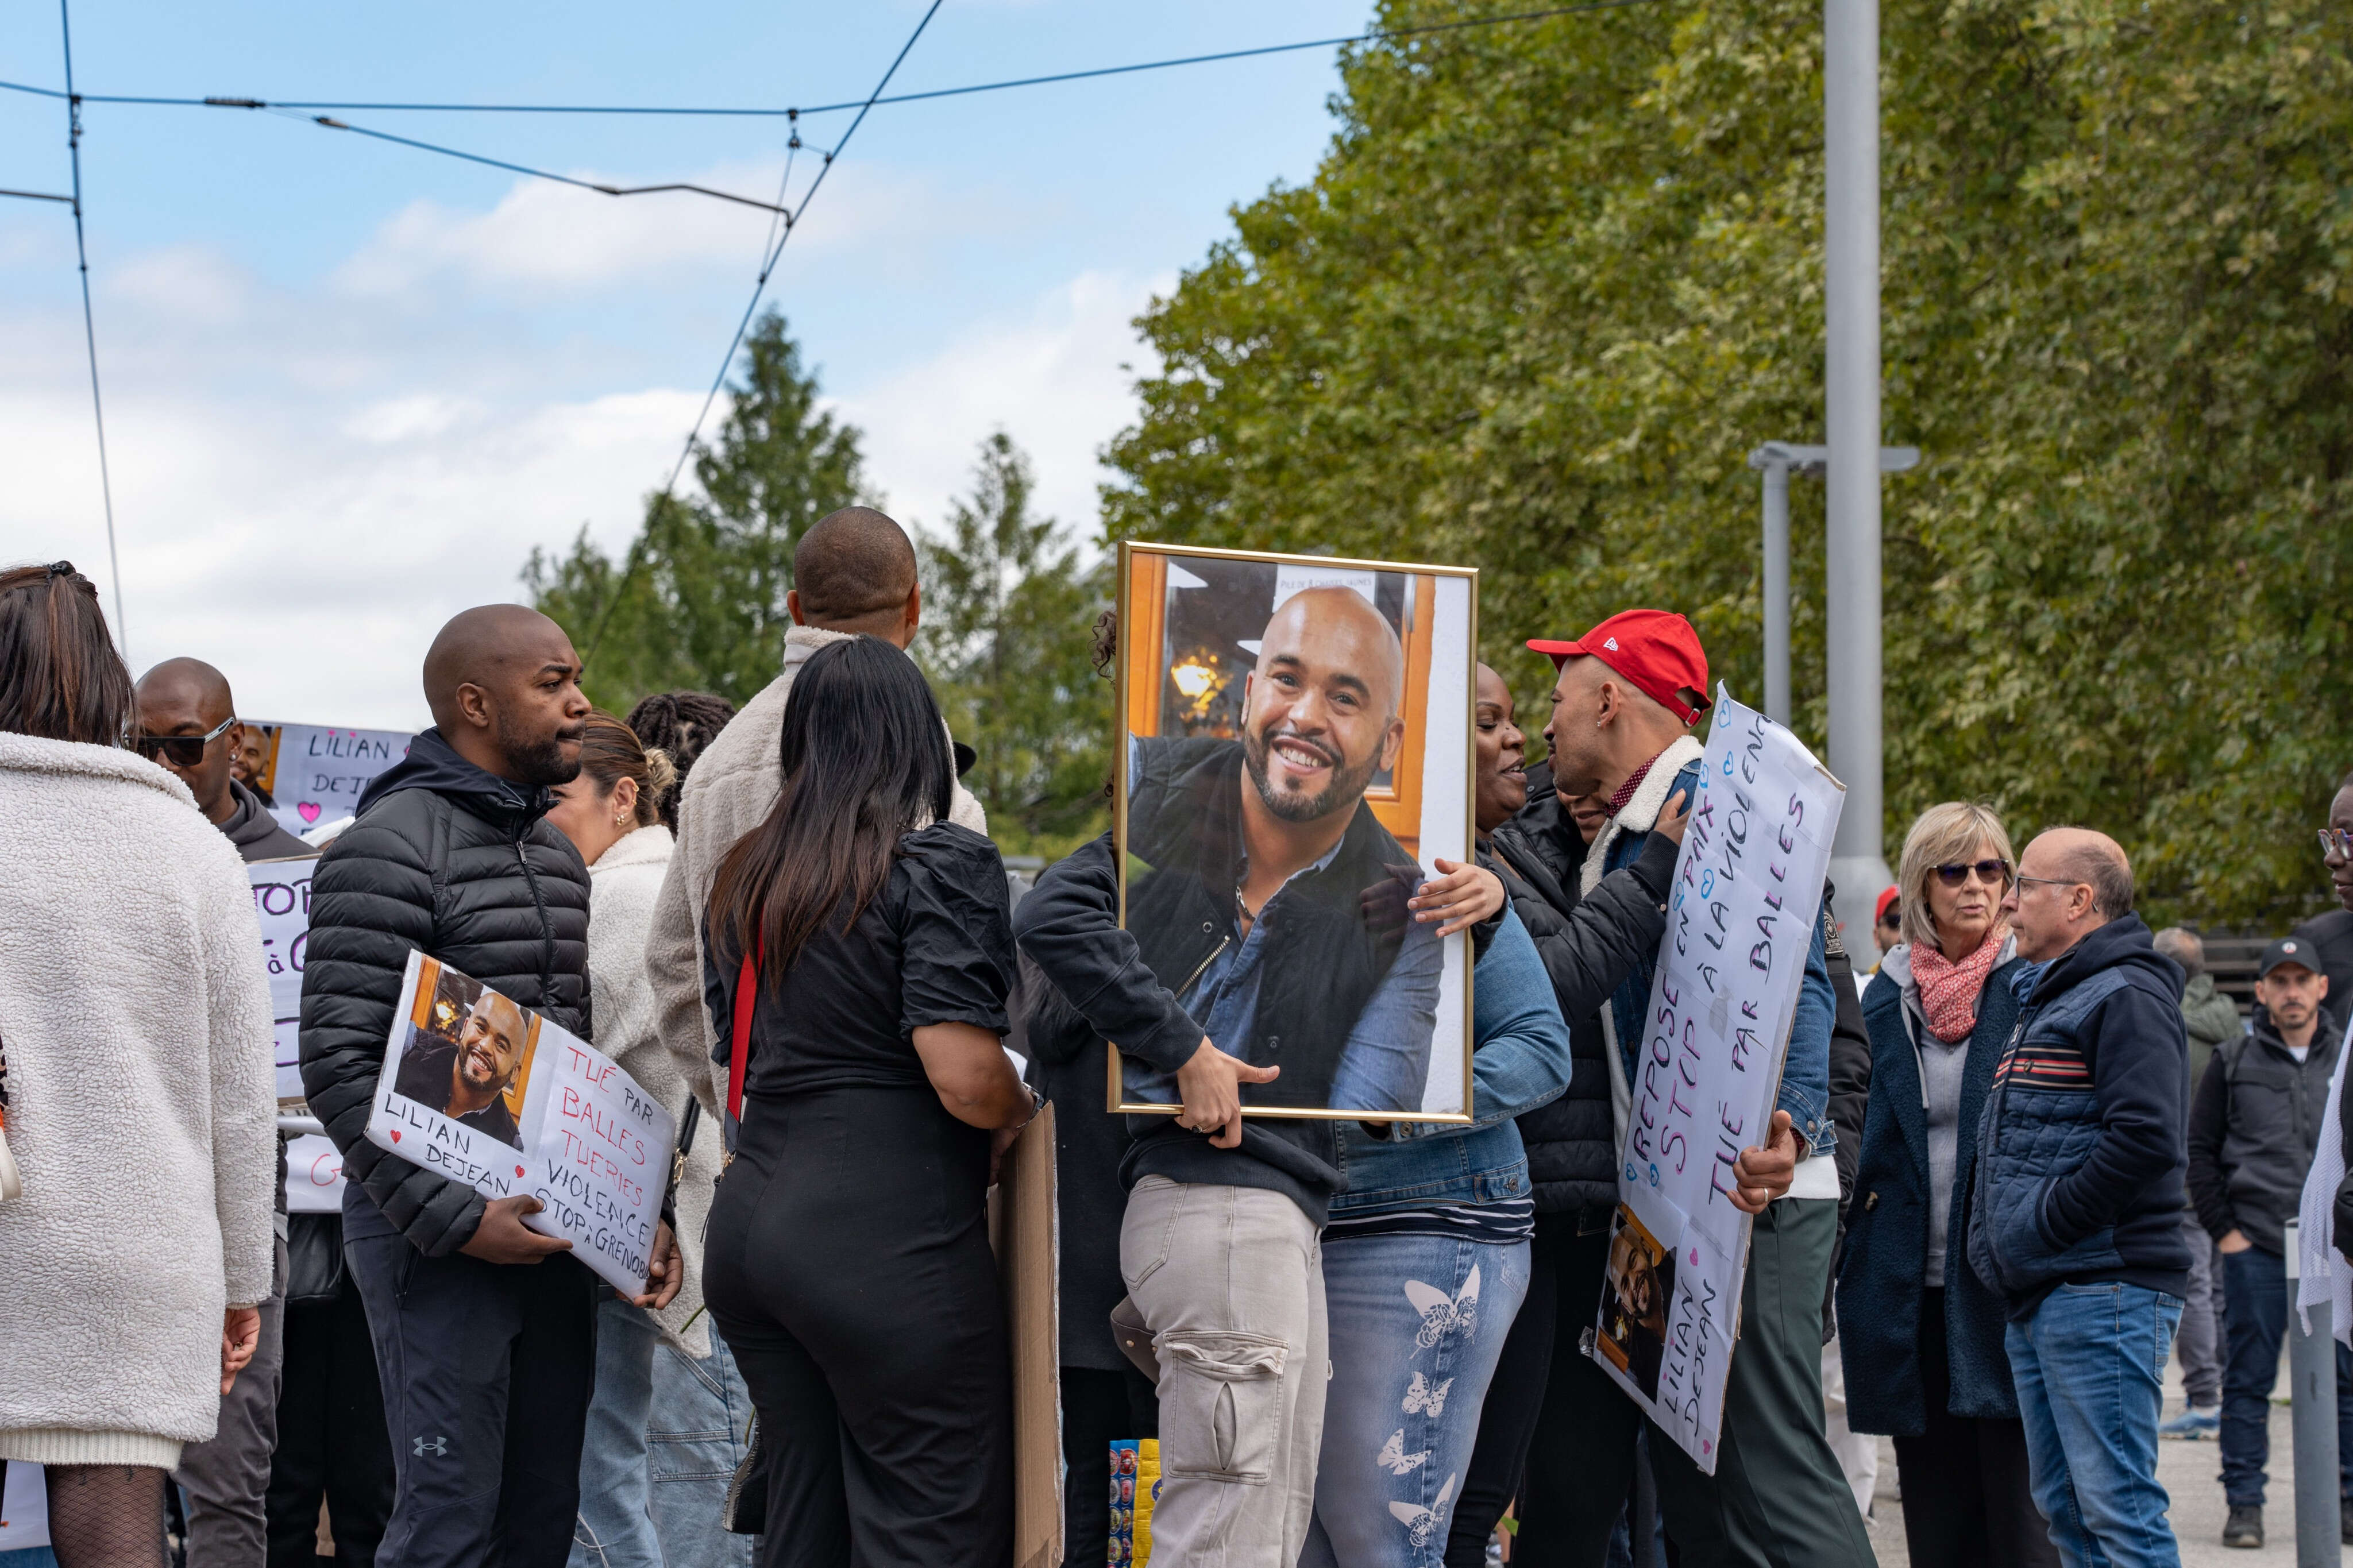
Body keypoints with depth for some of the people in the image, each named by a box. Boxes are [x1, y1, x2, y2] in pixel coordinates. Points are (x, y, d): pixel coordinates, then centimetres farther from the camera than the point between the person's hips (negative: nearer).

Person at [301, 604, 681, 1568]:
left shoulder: (557, 854, 17)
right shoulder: (391, 848, -11)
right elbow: (339, 1066, -17)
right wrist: (453, 1218, -20)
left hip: (556, 1231, 8)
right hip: (439, 1236, -8)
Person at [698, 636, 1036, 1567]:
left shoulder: (744, 877, 14)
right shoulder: (941, 864, -8)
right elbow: (966, 1079, -16)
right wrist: (1020, 1113, 4)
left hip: (751, 1223, 7)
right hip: (889, 1242, -7)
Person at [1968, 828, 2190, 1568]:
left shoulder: (2127, 997, -10)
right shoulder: (2047, 998, 22)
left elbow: (2147, 1137, -22)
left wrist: (2048, 1221, -17)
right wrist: (2000, 1230, 15)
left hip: (2102, 1292, -10)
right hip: (2038, 1301, 10)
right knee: (2064, 1509, 11)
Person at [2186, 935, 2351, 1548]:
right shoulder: (2234, 1061, 7)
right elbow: (2199, 1148, 9)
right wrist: (2223, 1228, 2)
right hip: (2255, 1245, -1)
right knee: (2249, 1377, -1)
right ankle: (2244, 1503, 3)